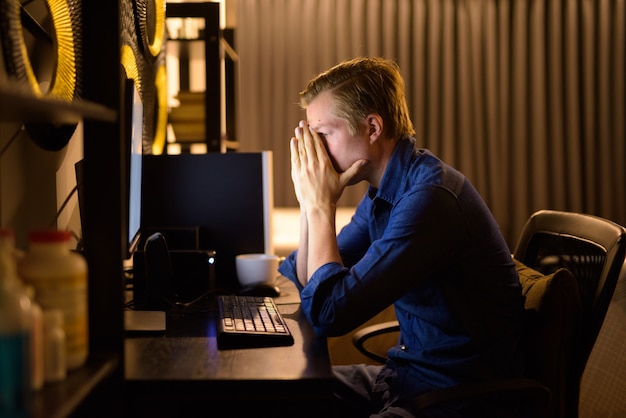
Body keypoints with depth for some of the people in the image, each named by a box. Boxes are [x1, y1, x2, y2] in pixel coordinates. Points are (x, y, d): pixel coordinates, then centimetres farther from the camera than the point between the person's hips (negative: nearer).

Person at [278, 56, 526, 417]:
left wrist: (320, 206, -16)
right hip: (406, 374, 9)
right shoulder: (383, 191, 5)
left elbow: (330, 312, -26)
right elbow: (308, 283, 9)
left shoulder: (430, 196, -24)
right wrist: (313, 205, -4)